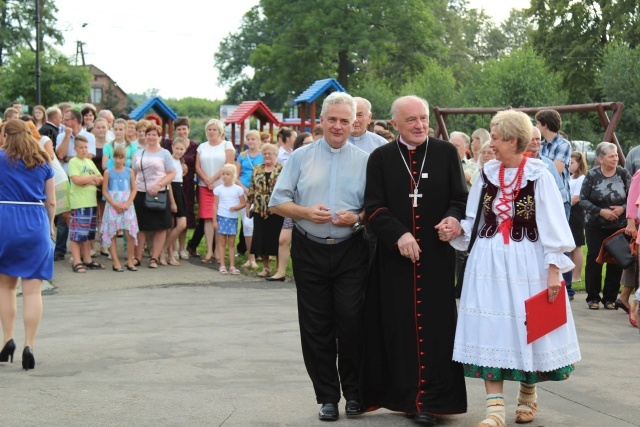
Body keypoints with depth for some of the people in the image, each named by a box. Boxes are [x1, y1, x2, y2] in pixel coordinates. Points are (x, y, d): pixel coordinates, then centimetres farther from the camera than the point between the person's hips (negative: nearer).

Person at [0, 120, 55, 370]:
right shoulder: (43, 164, 8)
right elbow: (51, 202, 9)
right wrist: (50, 226, 21)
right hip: (36, 225, 1)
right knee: (32, 291, 0)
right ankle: (29, 346, -4)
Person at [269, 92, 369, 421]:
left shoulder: (365, 160, 5)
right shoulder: (301, 157, 7)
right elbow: (278, 202, 5)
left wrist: (357, 218, -14)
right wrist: (306, 212, -12)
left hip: (351, 252, -1)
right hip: (309, 251, 1)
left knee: (351, 322, -4)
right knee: (316, 326, 4)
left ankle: (353, 393, 14)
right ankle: (327, 397, 15)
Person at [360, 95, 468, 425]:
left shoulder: (446, 153, 5)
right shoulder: (381, 158, 5)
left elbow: (461, 197, 6)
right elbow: (374, 206, -1)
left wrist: (454, 217, -16)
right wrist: (399, 234, -16)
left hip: (436, 255, 0)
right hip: (394, 256, 0)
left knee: (434, 326, -1)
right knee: (399, 326, 1)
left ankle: (431, 399, 3)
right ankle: (405, 395, 9)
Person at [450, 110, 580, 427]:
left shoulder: (539, 176, -8)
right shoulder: (488, 173, 5)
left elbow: (552, 225, -8)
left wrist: (554, 269, -11)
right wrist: (457, 231, -6)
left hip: (528, 263, -3)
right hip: (490, 263, 4)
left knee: (528, 329, 7)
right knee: (491, 332, -4)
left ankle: (527, 397, 29)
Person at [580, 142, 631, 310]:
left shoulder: (624, 174, -2)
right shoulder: (592, 175, -5)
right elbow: (583, 200, -5)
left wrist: (623, 208, -16)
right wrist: (601, 211, -16)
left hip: (619, 225, 1)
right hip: (595, 226, -1)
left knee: (616, 261, 1)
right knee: (594, 260, -1)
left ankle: (610, 298, 13)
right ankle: (593, 297, 10)